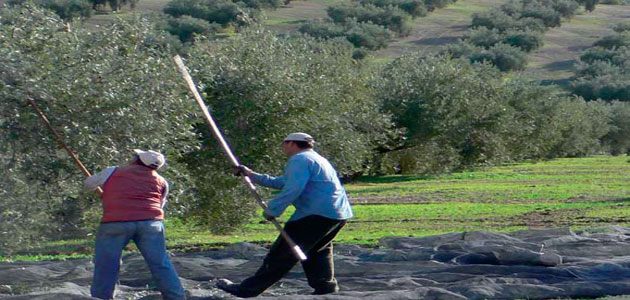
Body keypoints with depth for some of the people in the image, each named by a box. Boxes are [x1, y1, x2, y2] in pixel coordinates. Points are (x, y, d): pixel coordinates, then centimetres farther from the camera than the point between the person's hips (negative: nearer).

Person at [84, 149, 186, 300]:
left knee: (106, 265, 7)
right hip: (150, 222, 2)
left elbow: (88, 185, 27)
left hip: (116, 221, -2)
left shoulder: (112, 172, 14)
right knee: (161, 265, 6)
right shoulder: (160, 181, 18)